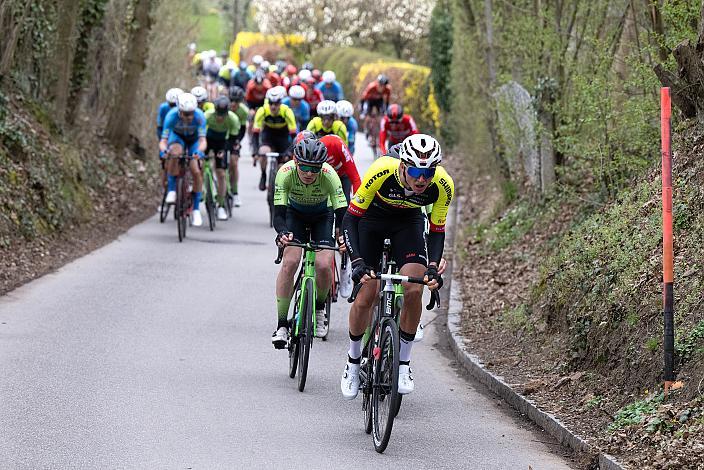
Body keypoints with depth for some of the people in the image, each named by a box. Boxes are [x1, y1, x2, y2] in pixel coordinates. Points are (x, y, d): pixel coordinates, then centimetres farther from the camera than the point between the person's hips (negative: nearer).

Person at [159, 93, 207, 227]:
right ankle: (171, 190, -21)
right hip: (177, 136, 0)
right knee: (175, 152, -35)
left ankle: (196, 209, 2)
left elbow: (202, 140, -41)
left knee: (196, 172, -13)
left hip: (194, 140, 0)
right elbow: (163, 140, -36)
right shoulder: (172, 115, -35)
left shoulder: (199, 116, -36)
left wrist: (199, 151, -62)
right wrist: (164, 150, -58)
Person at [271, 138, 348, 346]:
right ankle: (281, 325, -15)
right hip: (295, 214, 0)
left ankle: (319, 309, 12)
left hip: (323, 216, 0)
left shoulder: (328, 175, -34)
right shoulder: (286, 173, -32)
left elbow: (342, 212, -36)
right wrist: (282, 233, -56)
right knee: (290, 261, -21)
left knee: (323, 265, -19)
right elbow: (279, 212, -35)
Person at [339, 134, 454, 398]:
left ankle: (403, 363, -2)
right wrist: (358, 263, -41)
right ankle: (353, 362, 15)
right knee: (365, 297, -8)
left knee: (414, 291, -19)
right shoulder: (382, 171, -38)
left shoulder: (443, 185, -30)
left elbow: (437, 231, -15)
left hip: (408, 221, 1)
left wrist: (433, 267, -31)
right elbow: (351, 218, -29)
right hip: (372, 217, -1)